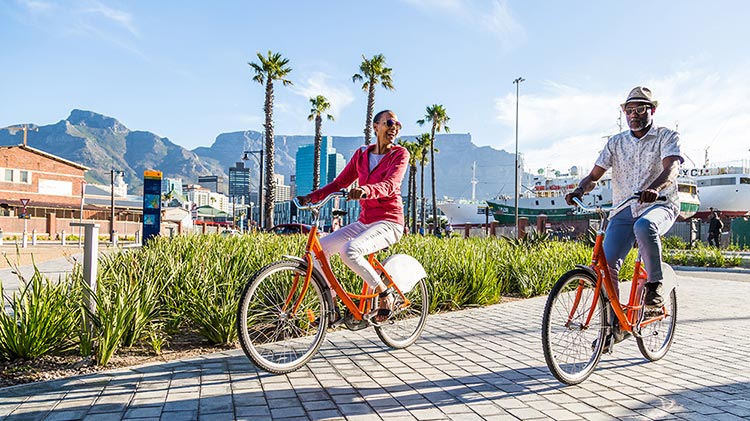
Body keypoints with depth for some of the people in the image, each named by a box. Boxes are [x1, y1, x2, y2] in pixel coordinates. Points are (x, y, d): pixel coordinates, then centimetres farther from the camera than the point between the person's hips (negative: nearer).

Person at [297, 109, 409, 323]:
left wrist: (365, 190, -41)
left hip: (388, 223, -6)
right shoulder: (361, 154, 11)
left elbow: (390, 185, -22)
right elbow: (339, 182, 10)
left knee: (349, 250, -31)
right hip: (364, 222, 6)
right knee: (319, 248, -7)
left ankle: (385, 294, -11)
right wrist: (312, 196, -3)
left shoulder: (400, 154, -5)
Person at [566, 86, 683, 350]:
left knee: (644, 226, -40)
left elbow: (672, 167, -18)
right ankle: (615, 326, 0)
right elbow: (594, 175, 5)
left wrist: (655, 188, -40)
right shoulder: (616, 142, 11)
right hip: (624, 210, 4)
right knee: (606, 264, -14)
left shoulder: (667, 137, 1)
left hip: (660, 206, -3)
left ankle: (655, 286, -18)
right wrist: (579, 191, -18)